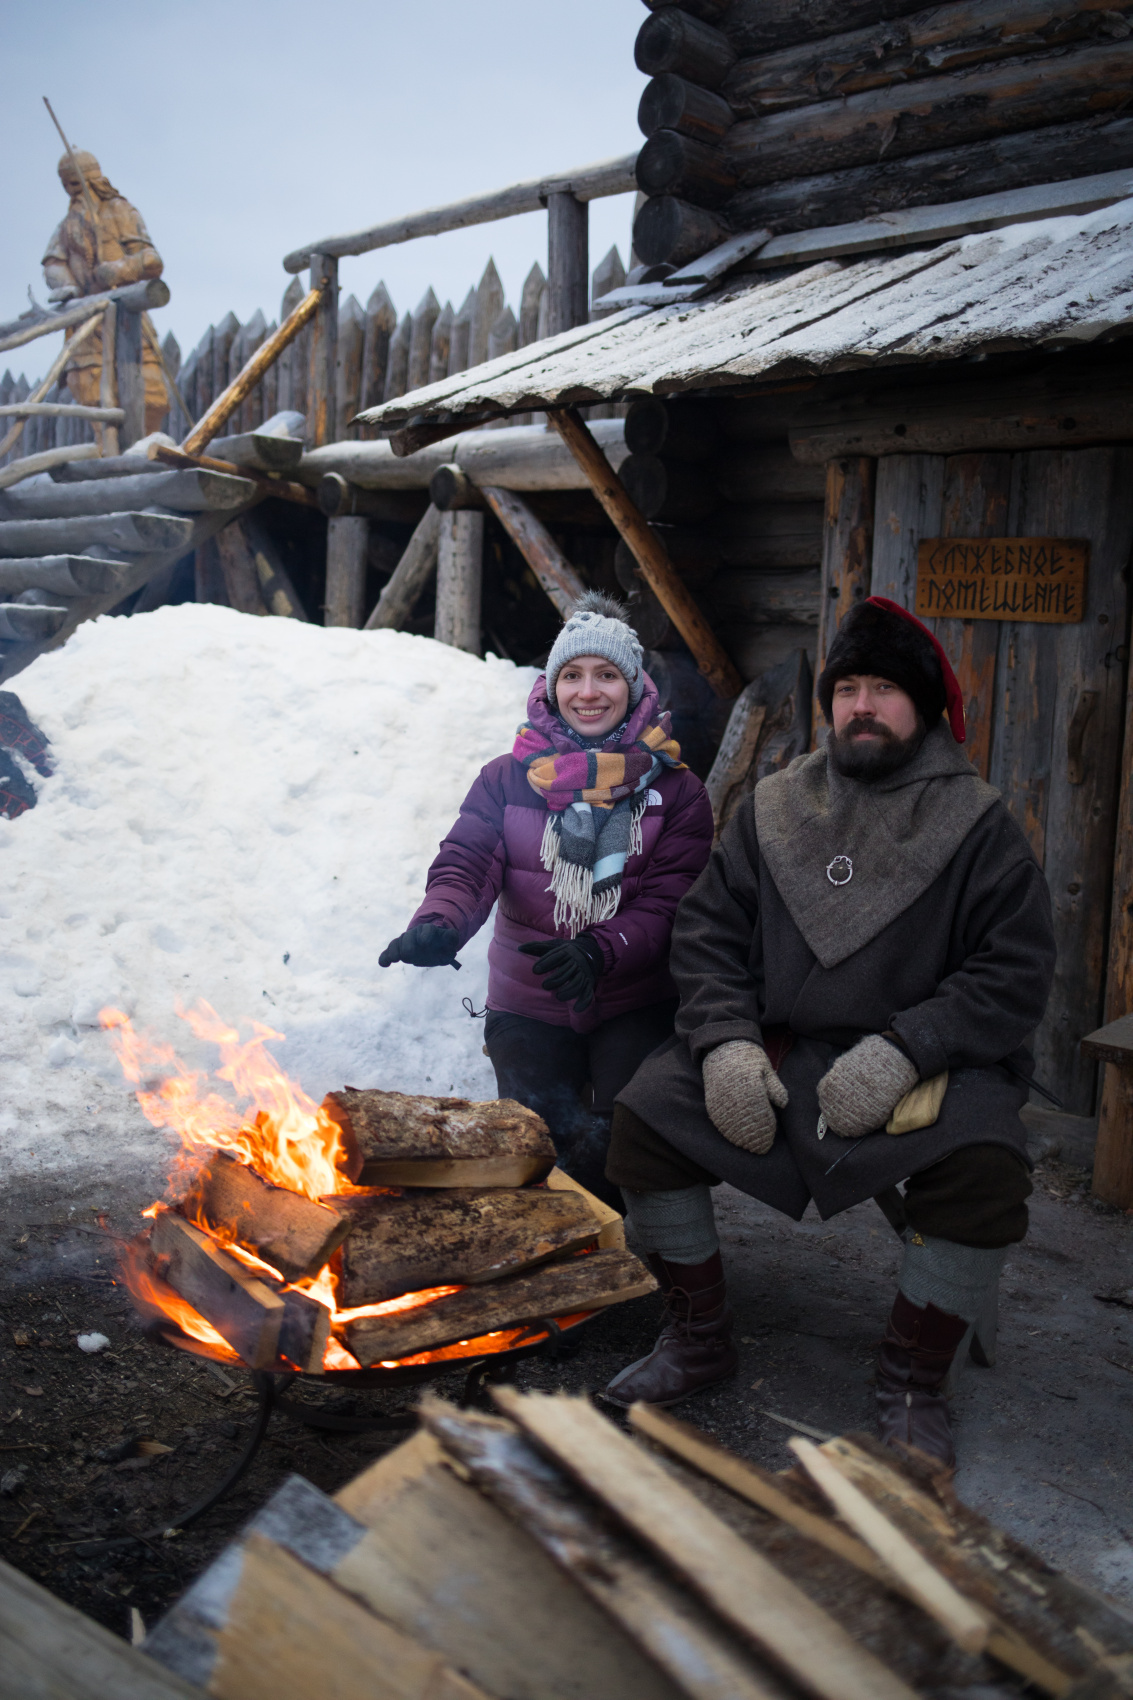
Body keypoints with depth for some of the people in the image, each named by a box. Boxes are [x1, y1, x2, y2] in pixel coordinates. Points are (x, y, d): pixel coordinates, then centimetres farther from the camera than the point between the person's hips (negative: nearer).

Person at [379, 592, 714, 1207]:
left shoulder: (674, 791, 0)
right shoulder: (506, 780, 3)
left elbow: (671, 902, -9)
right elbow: (465, 865, -8)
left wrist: (599, 951, -28)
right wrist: (437, 924, -31)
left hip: (636, 1010, -1)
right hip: (527, 1011, 1)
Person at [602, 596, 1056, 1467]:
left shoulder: (979, 828, -1)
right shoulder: (774, 811, 8)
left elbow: (1015, 971, -7)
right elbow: (708, 934, 7)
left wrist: (903, 1050, -20)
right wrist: (725, 1041, -10)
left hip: (924, 1059, -3)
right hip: (775, 1049, 3)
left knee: (983, 1165, -30)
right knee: (645, 1114, -15)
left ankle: (913, 1383, -4)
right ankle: (699, 1337, 7)